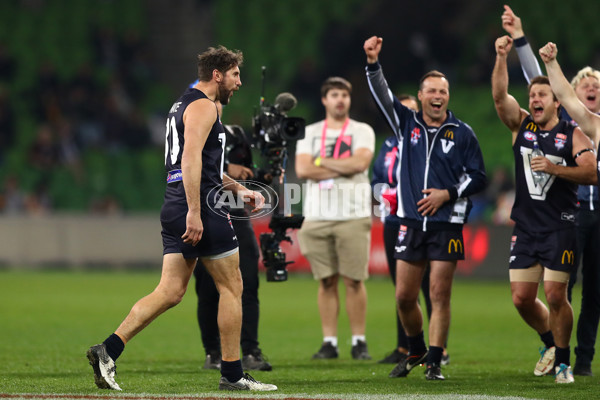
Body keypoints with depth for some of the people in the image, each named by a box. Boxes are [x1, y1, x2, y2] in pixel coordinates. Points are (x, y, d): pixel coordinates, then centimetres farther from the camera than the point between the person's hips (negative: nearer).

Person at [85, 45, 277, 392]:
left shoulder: (184, 105, 24)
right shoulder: (204, 107, -9)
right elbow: (191, 157, -22)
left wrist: (238, 190, 32)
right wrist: (194, 212, -27)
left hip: (175, 208, 9)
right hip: (201, 208, -9)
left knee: (171, 291, 4)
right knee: (231, 287, 1)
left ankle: (109, 350, -8)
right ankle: (232, 374, 5)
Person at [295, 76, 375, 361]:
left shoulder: (362, 131, 8)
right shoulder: (310, 133, 13)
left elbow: (360, 162, -11)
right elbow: (302, 169, -3)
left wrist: (322, 161, -4)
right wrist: (343, 168, -6)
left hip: (353, 216, -2)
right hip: (317, 216, 2)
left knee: (354, 281, -5)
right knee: (326, 281, 1)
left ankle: (359, 342, 0)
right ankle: (329, 342, 4)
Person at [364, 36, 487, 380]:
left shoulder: (462, 133, 2)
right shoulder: (407, 123, 9)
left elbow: (478, 178, 4)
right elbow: (382, 94, -1)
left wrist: (447, 194, -9)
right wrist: (373, 63, -16)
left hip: (447, 225, -3)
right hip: (412, 223, 3)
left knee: (440, 295, -6)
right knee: (404, 296, 5)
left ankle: (434, 362, -1)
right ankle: (416, 351, 27)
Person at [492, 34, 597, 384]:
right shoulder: (522, 125, 9)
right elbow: (500, 95, -7)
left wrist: (554, 168, -22)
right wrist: (502, 58, -18)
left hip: (560, 227, -4)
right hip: (526, 227, 4)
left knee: (556, 295, -9)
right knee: (522, 297, 3)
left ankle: (564, 361, 6)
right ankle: (551, 344, 28)